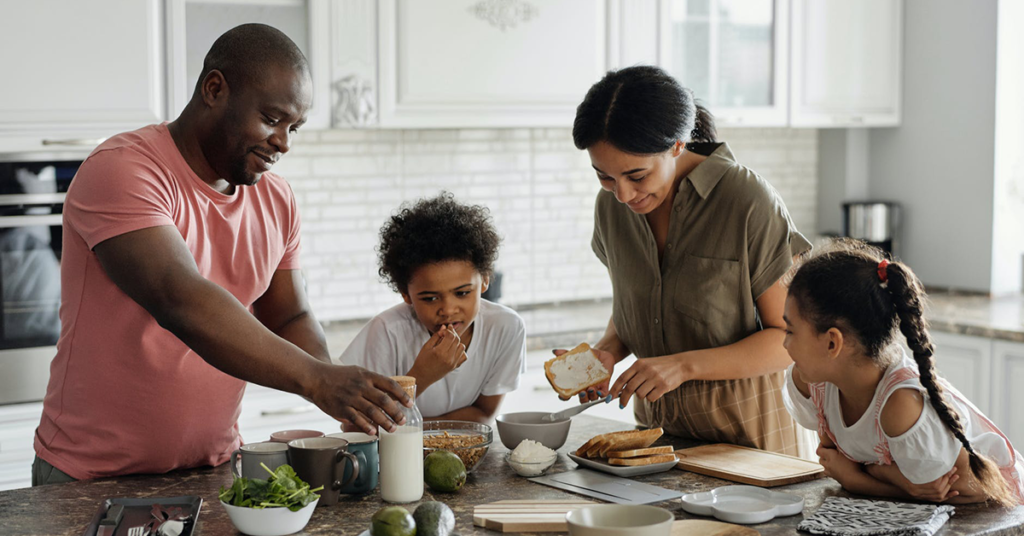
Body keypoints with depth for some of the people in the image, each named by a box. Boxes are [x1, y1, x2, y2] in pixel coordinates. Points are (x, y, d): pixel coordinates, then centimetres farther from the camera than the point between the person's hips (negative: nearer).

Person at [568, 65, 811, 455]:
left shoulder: (749, 202, -17)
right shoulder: (612, 205, 0)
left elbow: (792, 338, -13)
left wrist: (684, 365, -23)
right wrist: (607, 352, -7)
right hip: (656, 420, 3)